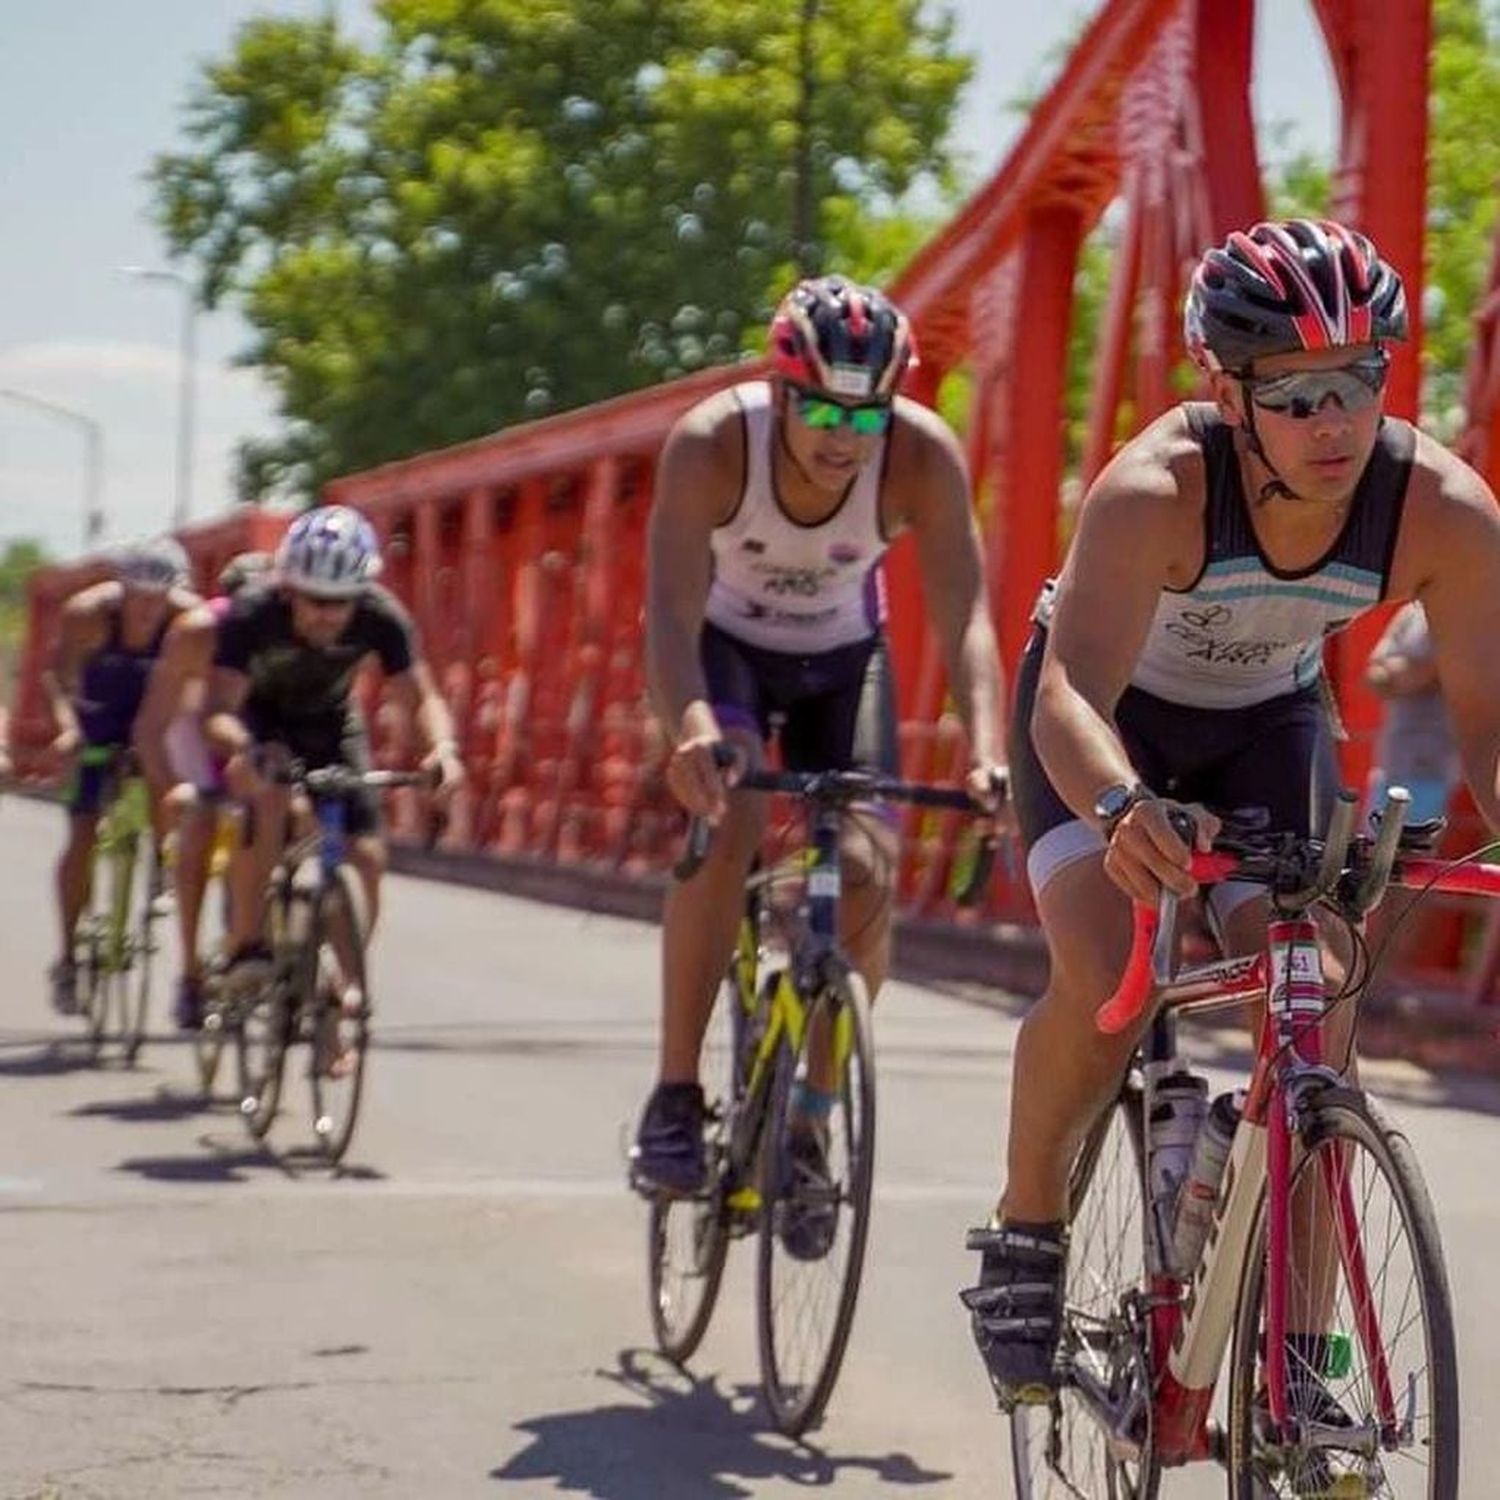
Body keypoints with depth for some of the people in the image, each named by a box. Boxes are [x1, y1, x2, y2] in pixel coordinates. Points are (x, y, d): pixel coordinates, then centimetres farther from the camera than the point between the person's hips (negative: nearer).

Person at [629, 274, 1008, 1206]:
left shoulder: (923, 456, -29)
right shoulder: (713, 442, -32)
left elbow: (965, 618, -34)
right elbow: (672, 609, -40)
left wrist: (987, 753, -51)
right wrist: (692, 730, -60)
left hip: (842, 654, 2)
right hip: (723, 644, -2)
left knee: (868, 864, -16)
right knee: (731, 818, -29)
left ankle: (808, 1120, 1)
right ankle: (675, 1097, -19)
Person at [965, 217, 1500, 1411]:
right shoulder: (1158, 490, -38)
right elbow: (1074, 691, -47)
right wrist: (1122, 810, -68)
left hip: (1268, 723, 3)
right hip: (1110, 719, -3)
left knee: (1320, 1007, -13)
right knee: (1103, 986, -25)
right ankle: (1025, 1238, 2)